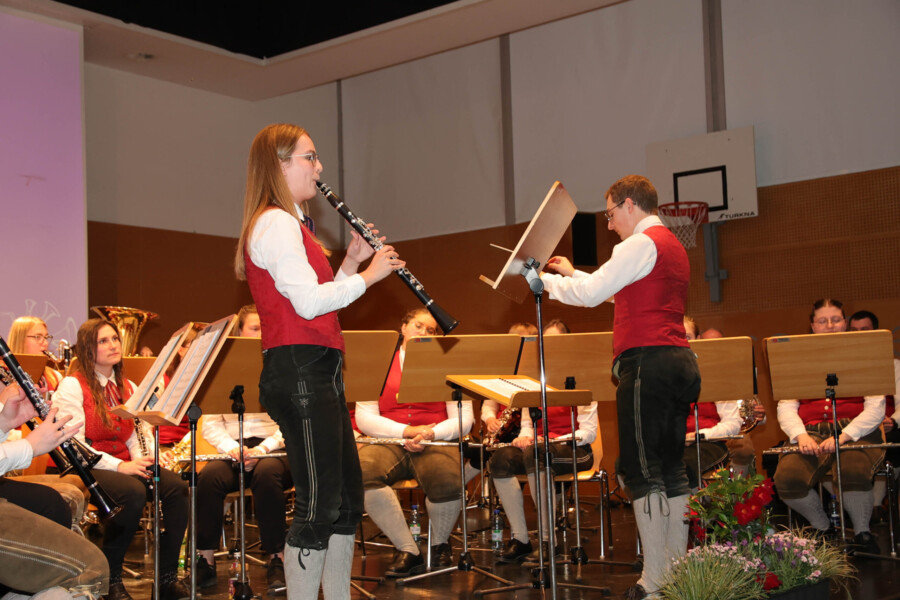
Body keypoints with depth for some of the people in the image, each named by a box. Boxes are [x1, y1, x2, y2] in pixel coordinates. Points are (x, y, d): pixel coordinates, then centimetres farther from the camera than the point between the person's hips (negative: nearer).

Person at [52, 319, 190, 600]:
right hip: (84, 470, -6)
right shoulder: (72, 387, -6)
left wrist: (143, 457, -10)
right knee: (133, 492, -36)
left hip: (124, 465, 6)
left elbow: (141, 430, 13)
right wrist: (118, 466, -24)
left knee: (176, 486, -20)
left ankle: (168, 576, -13)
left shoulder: (127, 387, 16)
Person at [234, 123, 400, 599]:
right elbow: (309, 302, -21)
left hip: (317, 372, 11)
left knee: (347, 498, 14)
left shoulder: (289, 225, 22)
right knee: (319, 506, -9)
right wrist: (368, 275, -9)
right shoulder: (276, 223, -10)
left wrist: (351, 263, 10)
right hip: (299, 369, -11)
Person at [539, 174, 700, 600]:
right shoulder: (673, 246, 23)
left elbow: (589, 294, -11)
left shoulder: (642, 243, -8)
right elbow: (621, 289, 28)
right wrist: (573, 273, 28)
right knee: (671, 469, 11)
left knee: (642, 470, -7)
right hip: (679, 361, 10)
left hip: (648, 361, -10)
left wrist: (545, 280, 3)